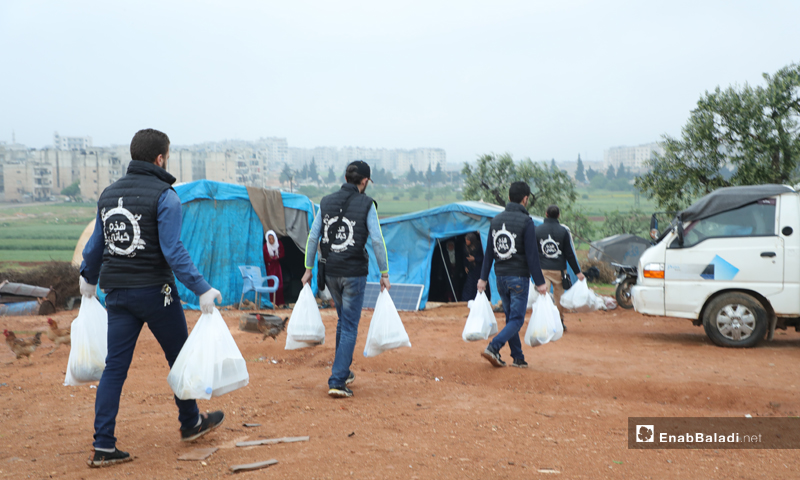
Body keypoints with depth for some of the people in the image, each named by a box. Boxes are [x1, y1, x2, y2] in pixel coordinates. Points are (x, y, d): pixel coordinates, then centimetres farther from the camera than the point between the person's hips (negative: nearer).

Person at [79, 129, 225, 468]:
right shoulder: (164, 196, -12)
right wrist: (202, 290, -18)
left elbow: (96, 243, 18)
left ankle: (103, 446, 7)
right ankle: (191, 424, 28)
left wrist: (88, 278, 34)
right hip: (154, 290, -6)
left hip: (116, 292, 6)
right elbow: (173, 251, -19)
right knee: (180, 357, 13)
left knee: (115, 367, 8)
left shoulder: (109, 193, 9)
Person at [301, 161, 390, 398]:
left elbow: (313, 237, 5)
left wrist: (308, 268, 13)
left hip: (331, 272, 5)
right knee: (349, 327, 1)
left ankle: (344, 372, 31)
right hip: (354, 273, -4)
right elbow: (377, 240, -10)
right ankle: (337, 381, -3)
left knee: (343, 321, 22)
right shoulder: (366, 204, -6)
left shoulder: (326, 202, 6)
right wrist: (384, 274, -4)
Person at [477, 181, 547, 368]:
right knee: (517, 319, -1)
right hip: (519, 277, -6)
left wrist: (483, 277, 13)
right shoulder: (526, 222, -12)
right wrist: (539, 282, -9)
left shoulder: (496, 220, 6)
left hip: (501, 277, 6)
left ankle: (518, 358, 17)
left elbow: (489, 251, 9)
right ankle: (493, 348, -17)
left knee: (510, 317, 14)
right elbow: (532, 254, -13)